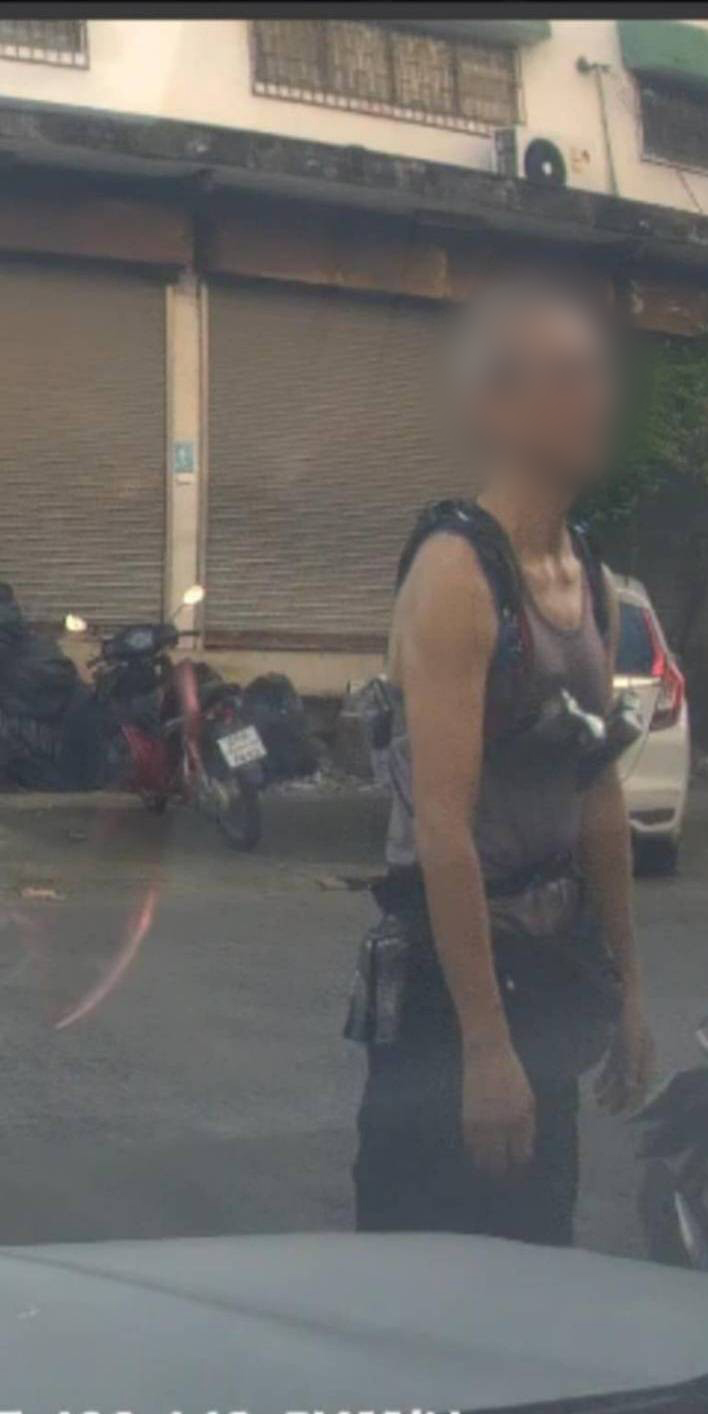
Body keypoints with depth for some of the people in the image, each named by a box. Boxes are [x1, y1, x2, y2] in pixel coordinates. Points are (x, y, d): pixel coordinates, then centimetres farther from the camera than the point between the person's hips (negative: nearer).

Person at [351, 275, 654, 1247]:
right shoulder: (456, 572, -16)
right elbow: (444, 825, -21)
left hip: (553, 969, 8)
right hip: (455, 973, -8)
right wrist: (484, 1045, -23)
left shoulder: (590, 580, 9)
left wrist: (624, 987, 17)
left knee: (537, 1251, 15)